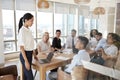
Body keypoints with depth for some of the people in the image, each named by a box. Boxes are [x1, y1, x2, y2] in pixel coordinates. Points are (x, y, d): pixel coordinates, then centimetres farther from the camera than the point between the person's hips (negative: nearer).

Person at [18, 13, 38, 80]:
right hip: (25, 54, -8)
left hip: (29, 54, 8)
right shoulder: (22, 30, -16)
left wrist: (34, 54, 20)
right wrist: (26, 61, -20)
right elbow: (21, 47, -18)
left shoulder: (29, 30, 9)